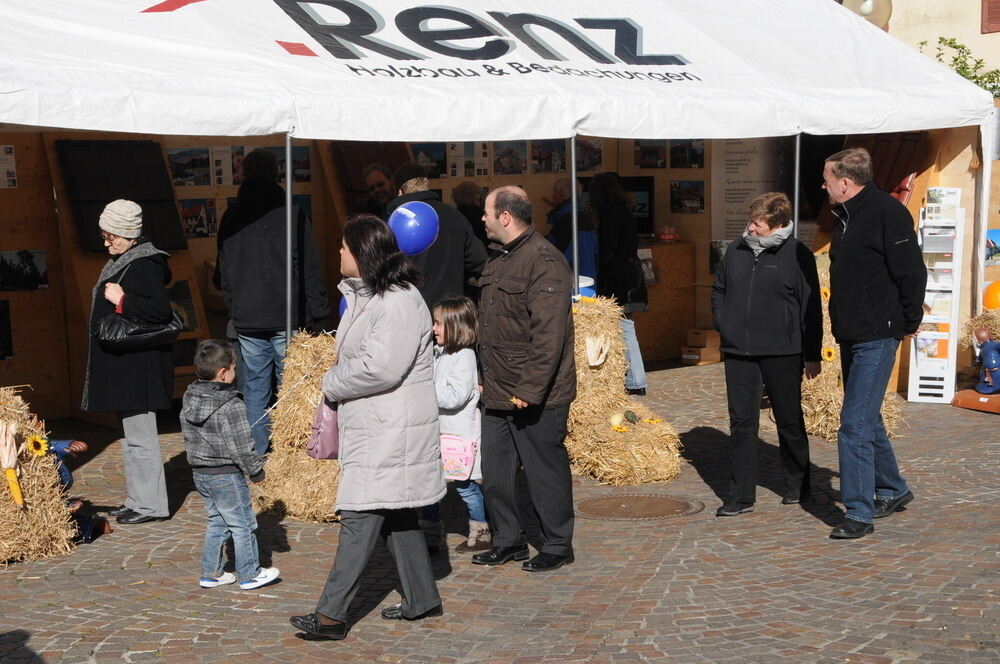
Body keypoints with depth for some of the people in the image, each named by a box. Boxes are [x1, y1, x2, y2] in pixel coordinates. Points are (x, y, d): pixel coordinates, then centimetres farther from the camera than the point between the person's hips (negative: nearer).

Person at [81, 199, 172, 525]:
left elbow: (161, 310, -26)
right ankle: (138, 500, 24)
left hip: (138, 365, -11)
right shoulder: (122, 261, 14)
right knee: (133, 435, 16)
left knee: (140, 436, -4)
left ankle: (150, 505, 5)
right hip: (123, 363, 11)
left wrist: (121, 300, -21)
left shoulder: (144, 265, -17)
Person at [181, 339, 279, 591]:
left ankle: (210, 573, 22)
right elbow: (241, 445, -18)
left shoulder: (189, 401, 3)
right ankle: (249, 574, 14)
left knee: (215, 522, 19)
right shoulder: (231, 406, -21)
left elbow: (189, 438, 12)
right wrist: (256, 470, -5)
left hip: (199, 473, 8)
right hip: (226, 476, -8)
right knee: (243, 524, 5)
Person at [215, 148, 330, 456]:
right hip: (287, 319, -3)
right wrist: (318, 317, -4)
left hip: (247, 323, 3)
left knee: (255, 389, 10)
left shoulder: (230, 217, 7)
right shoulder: (291, 213, -6)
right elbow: (310, 270, -7)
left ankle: (257, 457, 12)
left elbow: (222, 274, 15)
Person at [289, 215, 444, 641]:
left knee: (360, 517, -10)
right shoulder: (364, 296, 15)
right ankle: (422, 600, 26)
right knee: (395, 515, 16)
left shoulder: (400, 303, -19)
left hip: (392, 433, -11)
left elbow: (381, 368, -26)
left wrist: (332, 383, -12)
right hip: (372, 429, 11)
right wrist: (338, 384, 6)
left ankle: (331, 614, -7)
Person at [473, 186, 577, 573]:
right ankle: (508, 541, 26)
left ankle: (557, 547, 18)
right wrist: (483, 376, 19)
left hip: (536, 397, -9)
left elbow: (549, 335, -22)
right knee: (494, 468, 12)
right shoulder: (498, 258, 15)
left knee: (545, 470, 3)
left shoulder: (544, 261, -17)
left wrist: (530, 389, -24)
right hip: (498, 393, 9)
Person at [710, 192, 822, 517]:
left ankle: (797, 486, 28)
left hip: (782, 354, -4)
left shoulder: (797, 256, -6)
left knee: (789, 421, 10)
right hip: (738, 353, 4)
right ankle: (741, 495, 7)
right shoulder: (736, 251, 7)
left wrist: (813, 355, -4)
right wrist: (723, 322, 7)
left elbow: (810, 308, -4)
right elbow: (718, 290, 22)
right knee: (741, 423, 3)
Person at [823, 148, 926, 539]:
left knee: (856, 423, -11)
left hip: (877, 337, -9)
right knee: (867, 419, 18)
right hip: (851, 336, 10)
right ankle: (891, 490, 34)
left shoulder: (886, 212, -15)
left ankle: (859, 512, -5)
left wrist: (909, 322, -8)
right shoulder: (844, 216, 13)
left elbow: (912, 271, -16)